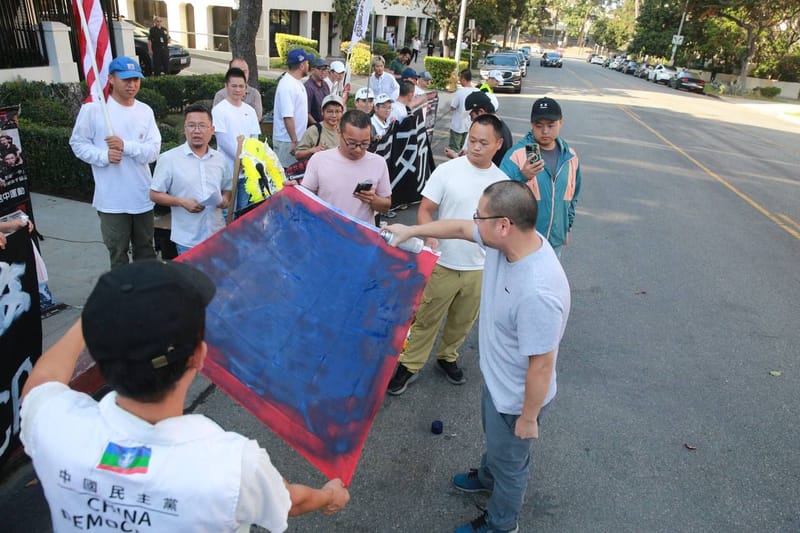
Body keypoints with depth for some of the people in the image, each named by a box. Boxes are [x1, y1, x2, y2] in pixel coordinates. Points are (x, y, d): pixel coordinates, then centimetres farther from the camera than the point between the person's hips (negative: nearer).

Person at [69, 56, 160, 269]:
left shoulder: (145, 111, 2)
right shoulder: (92, 109, -7)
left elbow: (153, 151, -4)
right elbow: (78, 143, -1)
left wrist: (126, 146, -20)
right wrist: (104, 156, -18)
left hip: (142, 196, 3)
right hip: (112, 199, -3)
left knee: (146, 249, 20)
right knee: (118, 252, 10)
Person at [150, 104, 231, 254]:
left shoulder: (220, 159, 8)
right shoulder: (169, 158, -5)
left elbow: (227, 188, 18)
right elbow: (154, 194, -3)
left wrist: (225, 199, -5)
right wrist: (181, 202, -18)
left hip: (217, 235, 4)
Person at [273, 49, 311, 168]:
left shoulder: (297, 83, 11)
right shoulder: (287, 85, -19)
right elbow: (287, 116, -24)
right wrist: (294, 141, -24)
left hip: (296, 138, 9)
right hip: (287, 141, -9)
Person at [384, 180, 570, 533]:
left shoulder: (538, 293, -42)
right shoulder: (506, 239, -17)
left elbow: (541, 365, -30)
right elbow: (459, 228, 2)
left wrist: (528, 418, -17)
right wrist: (411, 231, 8)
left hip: (517, 396, -8)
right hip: (496, 378, 8)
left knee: (509, 461, 21)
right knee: (494, 440, 36)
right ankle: (488, 477, 66)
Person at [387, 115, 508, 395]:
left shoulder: (502, 182, 0)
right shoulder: (447, 170, -11)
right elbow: (425, 210, -8)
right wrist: (430, 236, -27)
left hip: (480, 269, 3)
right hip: (444, 265, -3)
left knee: (462, 322, 20)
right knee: (426, 319, 9)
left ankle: (447, 357, 44)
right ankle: (409, 365, 27)